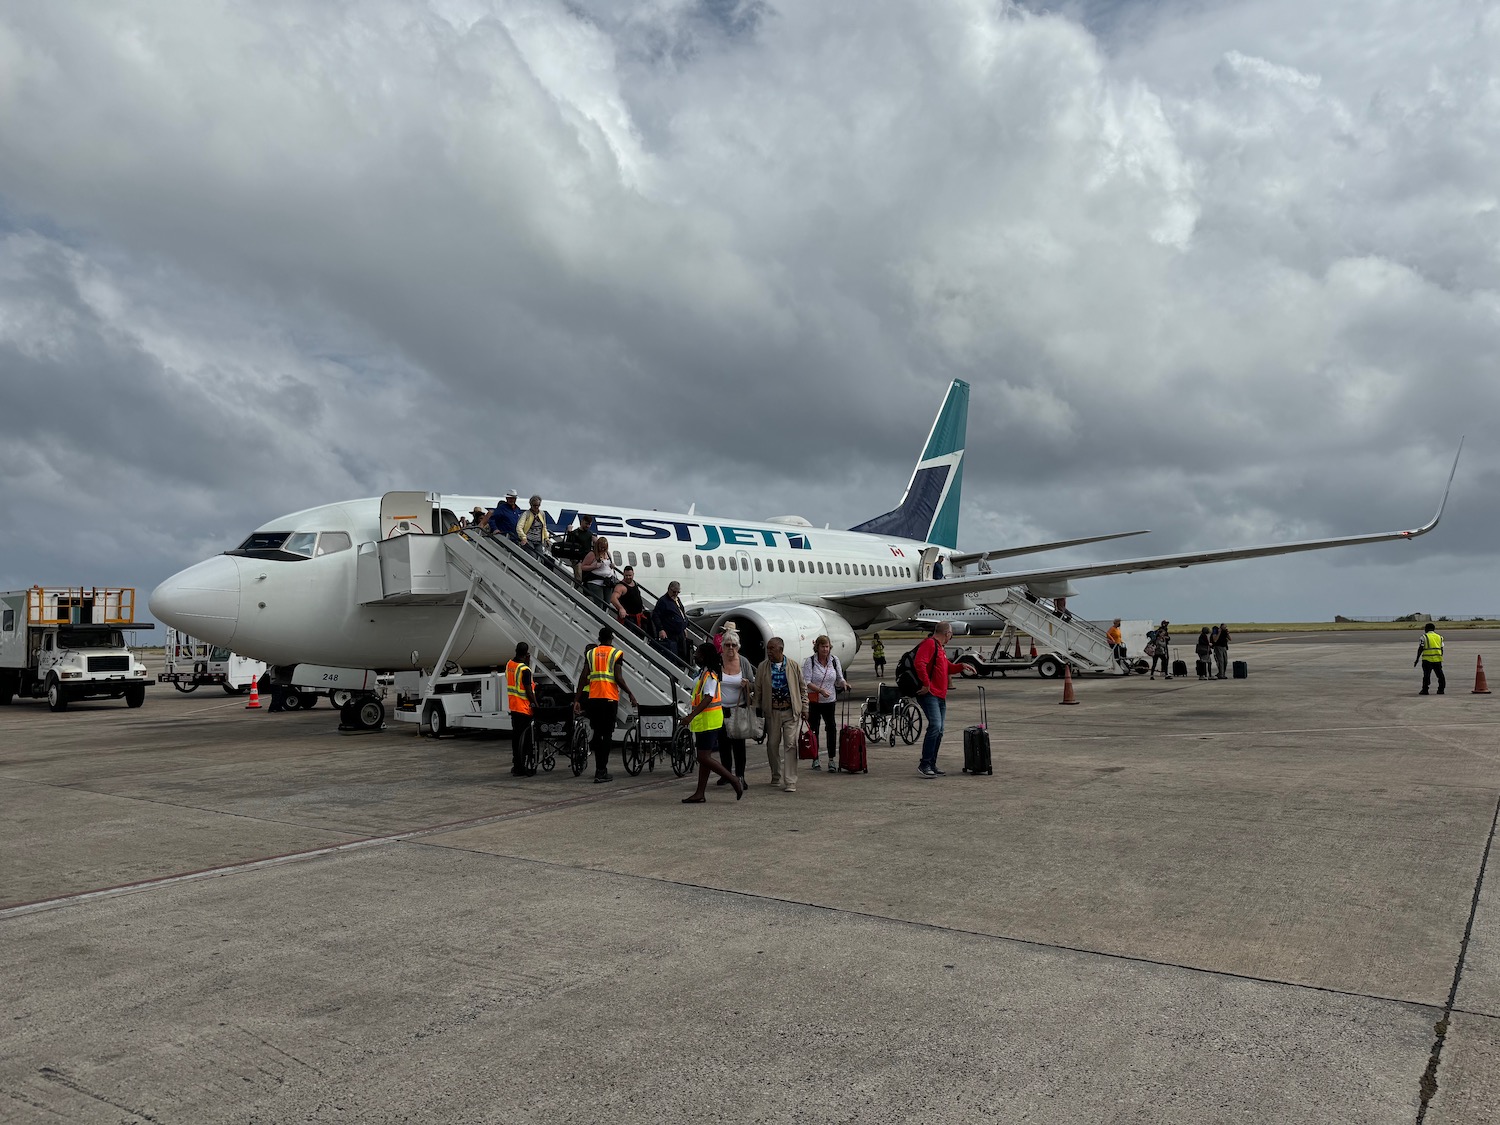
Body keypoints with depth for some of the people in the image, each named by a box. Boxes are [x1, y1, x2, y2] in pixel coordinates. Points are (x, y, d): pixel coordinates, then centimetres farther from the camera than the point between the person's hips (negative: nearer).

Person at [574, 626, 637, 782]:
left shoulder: (590, 653, 10)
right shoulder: (616, 653, 0)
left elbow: (583, 678, 3)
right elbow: (618, 678, -10)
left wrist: (577, 700, 5)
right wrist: (630, 694, 1)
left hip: (593, 698, 3)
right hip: (610, 698, -3)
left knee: (597, 733, 12)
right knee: (607, 734, 1)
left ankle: (599, 769, 14)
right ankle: (602, 771, -3)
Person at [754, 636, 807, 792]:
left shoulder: (793, 665, 1)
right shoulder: (762, 667, 2)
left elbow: (803, 688, 8)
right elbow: (758, 691, 5)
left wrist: (804, 708, 4)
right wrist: (758, 711, 1)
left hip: (791, 712, -1)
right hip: (771, 712, 2)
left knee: (790, 745, -7)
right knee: (772, 744, 9)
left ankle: (790, 782, -6)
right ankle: (776, 776, 29)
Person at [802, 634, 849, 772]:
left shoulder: (835, 660, 6)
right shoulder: (810, 661, -5)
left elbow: (839, 678, 13)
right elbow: (806, 681, -11)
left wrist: (843, 683, -9)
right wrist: (820, 690, -22)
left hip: (829, 701, 2)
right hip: (813, 701, -2)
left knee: (832, 728, -9)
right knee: (814, 729, 5)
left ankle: (832, 759, -4)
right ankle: (816, 759, 17)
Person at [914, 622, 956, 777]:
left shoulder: (941, 648, 23)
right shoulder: (929, 644, -10)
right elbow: (920, 664, -24)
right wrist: (926, 684, -22)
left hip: (941, 695, 10)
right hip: (929, 694, -10)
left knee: (939, 731, 9)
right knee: (935, 726, -20)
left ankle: (932, 765, 15)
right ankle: (924, 765, -19)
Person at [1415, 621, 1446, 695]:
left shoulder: (1424, 637, -2)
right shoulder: (1439, 637, 14)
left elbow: (1420, 649, -6)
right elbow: (1441, 649, 14)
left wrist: (1417, 659, -1)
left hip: (1427, 659, -4)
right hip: (1438, 659, 4)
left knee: (1426, 675, -1)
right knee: (1440, 675, 12)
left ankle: (1425, 690, -1)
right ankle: (1441, 689, 14)